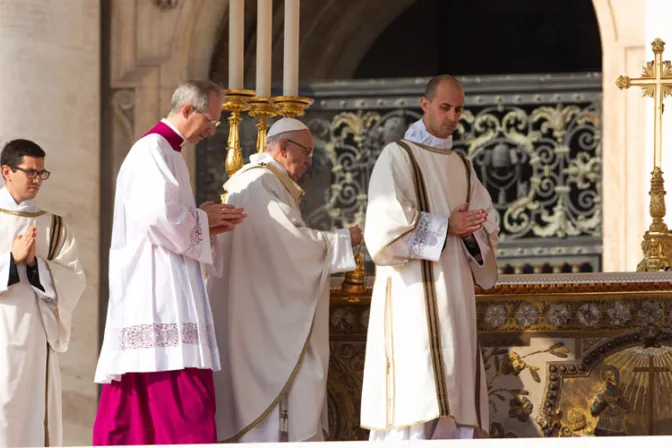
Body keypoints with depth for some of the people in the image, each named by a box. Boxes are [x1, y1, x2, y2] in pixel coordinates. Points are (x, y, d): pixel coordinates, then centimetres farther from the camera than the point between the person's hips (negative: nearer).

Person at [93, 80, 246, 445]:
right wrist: (203, 218, -6)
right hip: (159, 294, -11)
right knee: (182, 403, -15)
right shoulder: (154, 150, -10)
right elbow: (159, 216, -21)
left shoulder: (165, 151, 22)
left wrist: (206, 224, 10)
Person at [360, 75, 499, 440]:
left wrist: (470, 230, -8)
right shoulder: (398, 156, 0)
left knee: (454, 388, 0)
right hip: (413, 291, -7)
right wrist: (446, 226, -11)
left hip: (454, 295, 7)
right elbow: (386, 223, -12)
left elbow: (488, 226, 15)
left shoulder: (462, 167, 20)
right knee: (413, 390, -14)